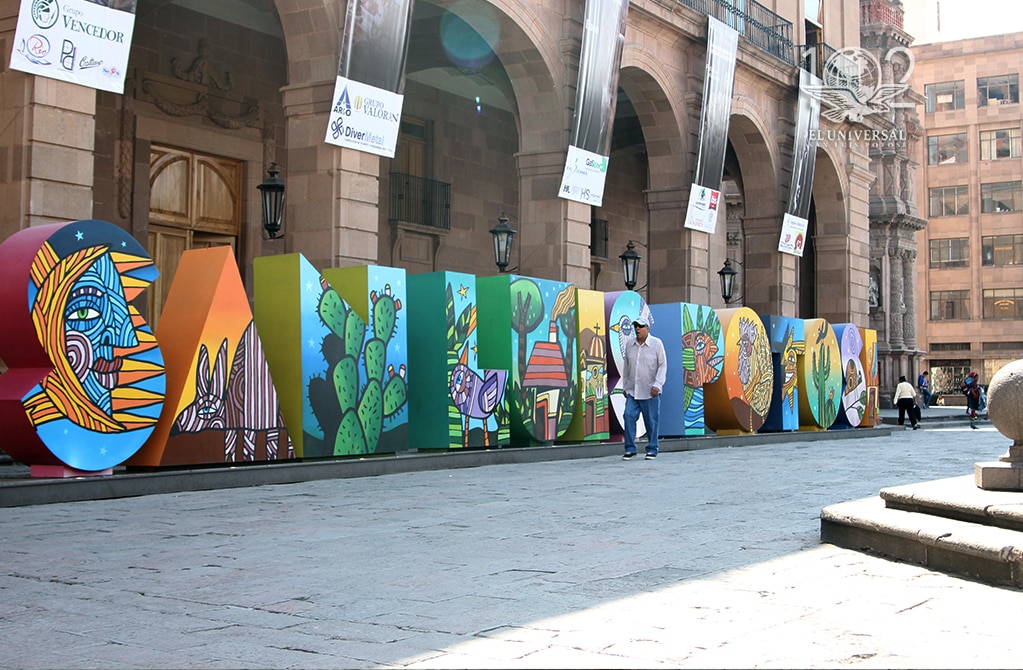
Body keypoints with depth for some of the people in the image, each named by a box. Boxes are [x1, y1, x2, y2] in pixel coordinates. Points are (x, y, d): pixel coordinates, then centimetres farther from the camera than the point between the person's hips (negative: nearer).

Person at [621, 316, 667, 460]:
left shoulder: (656, 343, -2)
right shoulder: (630, 344, 8)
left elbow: (662, 365, -4)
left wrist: (657, 384, -14)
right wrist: (625, 386, 17)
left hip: (650, 391, -3)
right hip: (632, 390, 3)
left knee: (651, 421, 2)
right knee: (629, 416, -8)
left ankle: (652, 450, 14)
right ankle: (630, 448, 0)